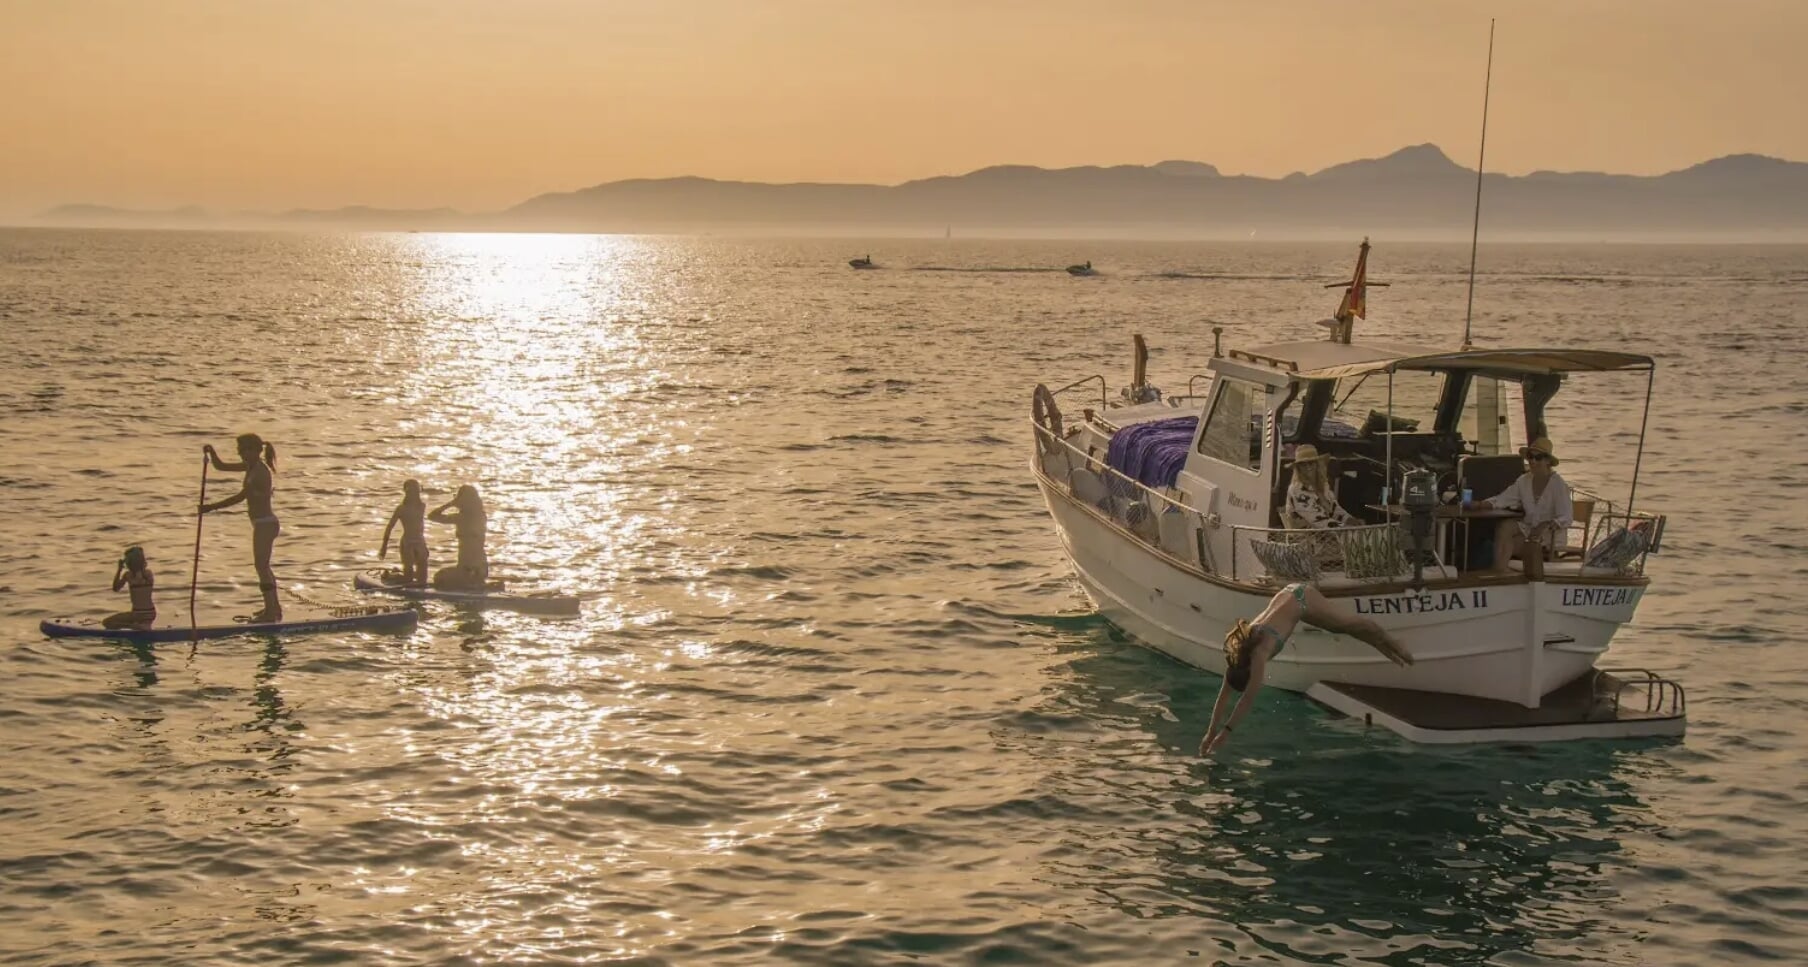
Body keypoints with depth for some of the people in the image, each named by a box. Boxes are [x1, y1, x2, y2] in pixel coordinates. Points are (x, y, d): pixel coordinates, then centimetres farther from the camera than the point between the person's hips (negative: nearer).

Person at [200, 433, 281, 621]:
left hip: (265, 524, -10)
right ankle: (273, 608, 28)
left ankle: (271, 611, -3)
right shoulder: (252, 467, 8)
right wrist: (212, 451, -4)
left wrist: (212, 507, -22)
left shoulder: (260, 472, -21)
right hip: (264, 523, 10)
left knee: (261, 566, -7)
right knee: (263, 566, 18)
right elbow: (221, 466, 15)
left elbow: (240, 497, -23)